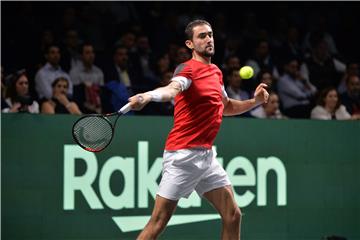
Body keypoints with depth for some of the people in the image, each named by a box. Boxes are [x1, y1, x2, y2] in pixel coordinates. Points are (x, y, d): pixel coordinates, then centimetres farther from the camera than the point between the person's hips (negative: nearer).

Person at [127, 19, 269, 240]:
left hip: (207, 155, 8)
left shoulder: (216, 72, 14)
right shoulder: (188, 69, -11)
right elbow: (172, 89, -34)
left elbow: (226, 107, 31)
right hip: (183, 155, -8)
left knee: (233, 216, 5)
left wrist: (254, 101, 15)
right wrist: (148, 96, -55)